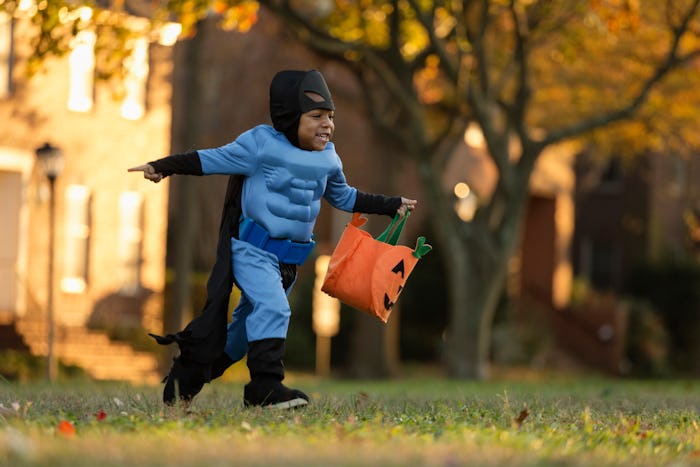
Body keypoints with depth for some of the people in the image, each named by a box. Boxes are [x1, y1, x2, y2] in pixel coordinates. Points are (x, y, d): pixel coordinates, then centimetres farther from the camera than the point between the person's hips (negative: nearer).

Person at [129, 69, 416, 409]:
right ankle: (266, 386, -27)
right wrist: (164, 167, -12)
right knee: (272, 308, -27)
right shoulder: (261, 144, -10)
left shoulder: (328, 158, 9)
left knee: (248, 327, 15)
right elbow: (212, 159, -5)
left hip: (288, 260, 7)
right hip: (252, 250, -7)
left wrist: (392, 205, 26)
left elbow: (344, 197, 25)